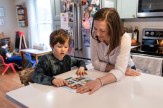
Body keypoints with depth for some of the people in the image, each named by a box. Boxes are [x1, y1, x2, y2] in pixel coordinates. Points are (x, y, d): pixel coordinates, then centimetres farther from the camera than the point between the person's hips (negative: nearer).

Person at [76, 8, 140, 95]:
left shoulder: (124, 39, -29)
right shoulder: (94, 36, -19)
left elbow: (120, 71, -36)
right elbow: (96, 63, -15)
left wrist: (100, 81, -52)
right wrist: (116, 68, -25)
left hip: (126, 72, -2)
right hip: (106, 73, 2)